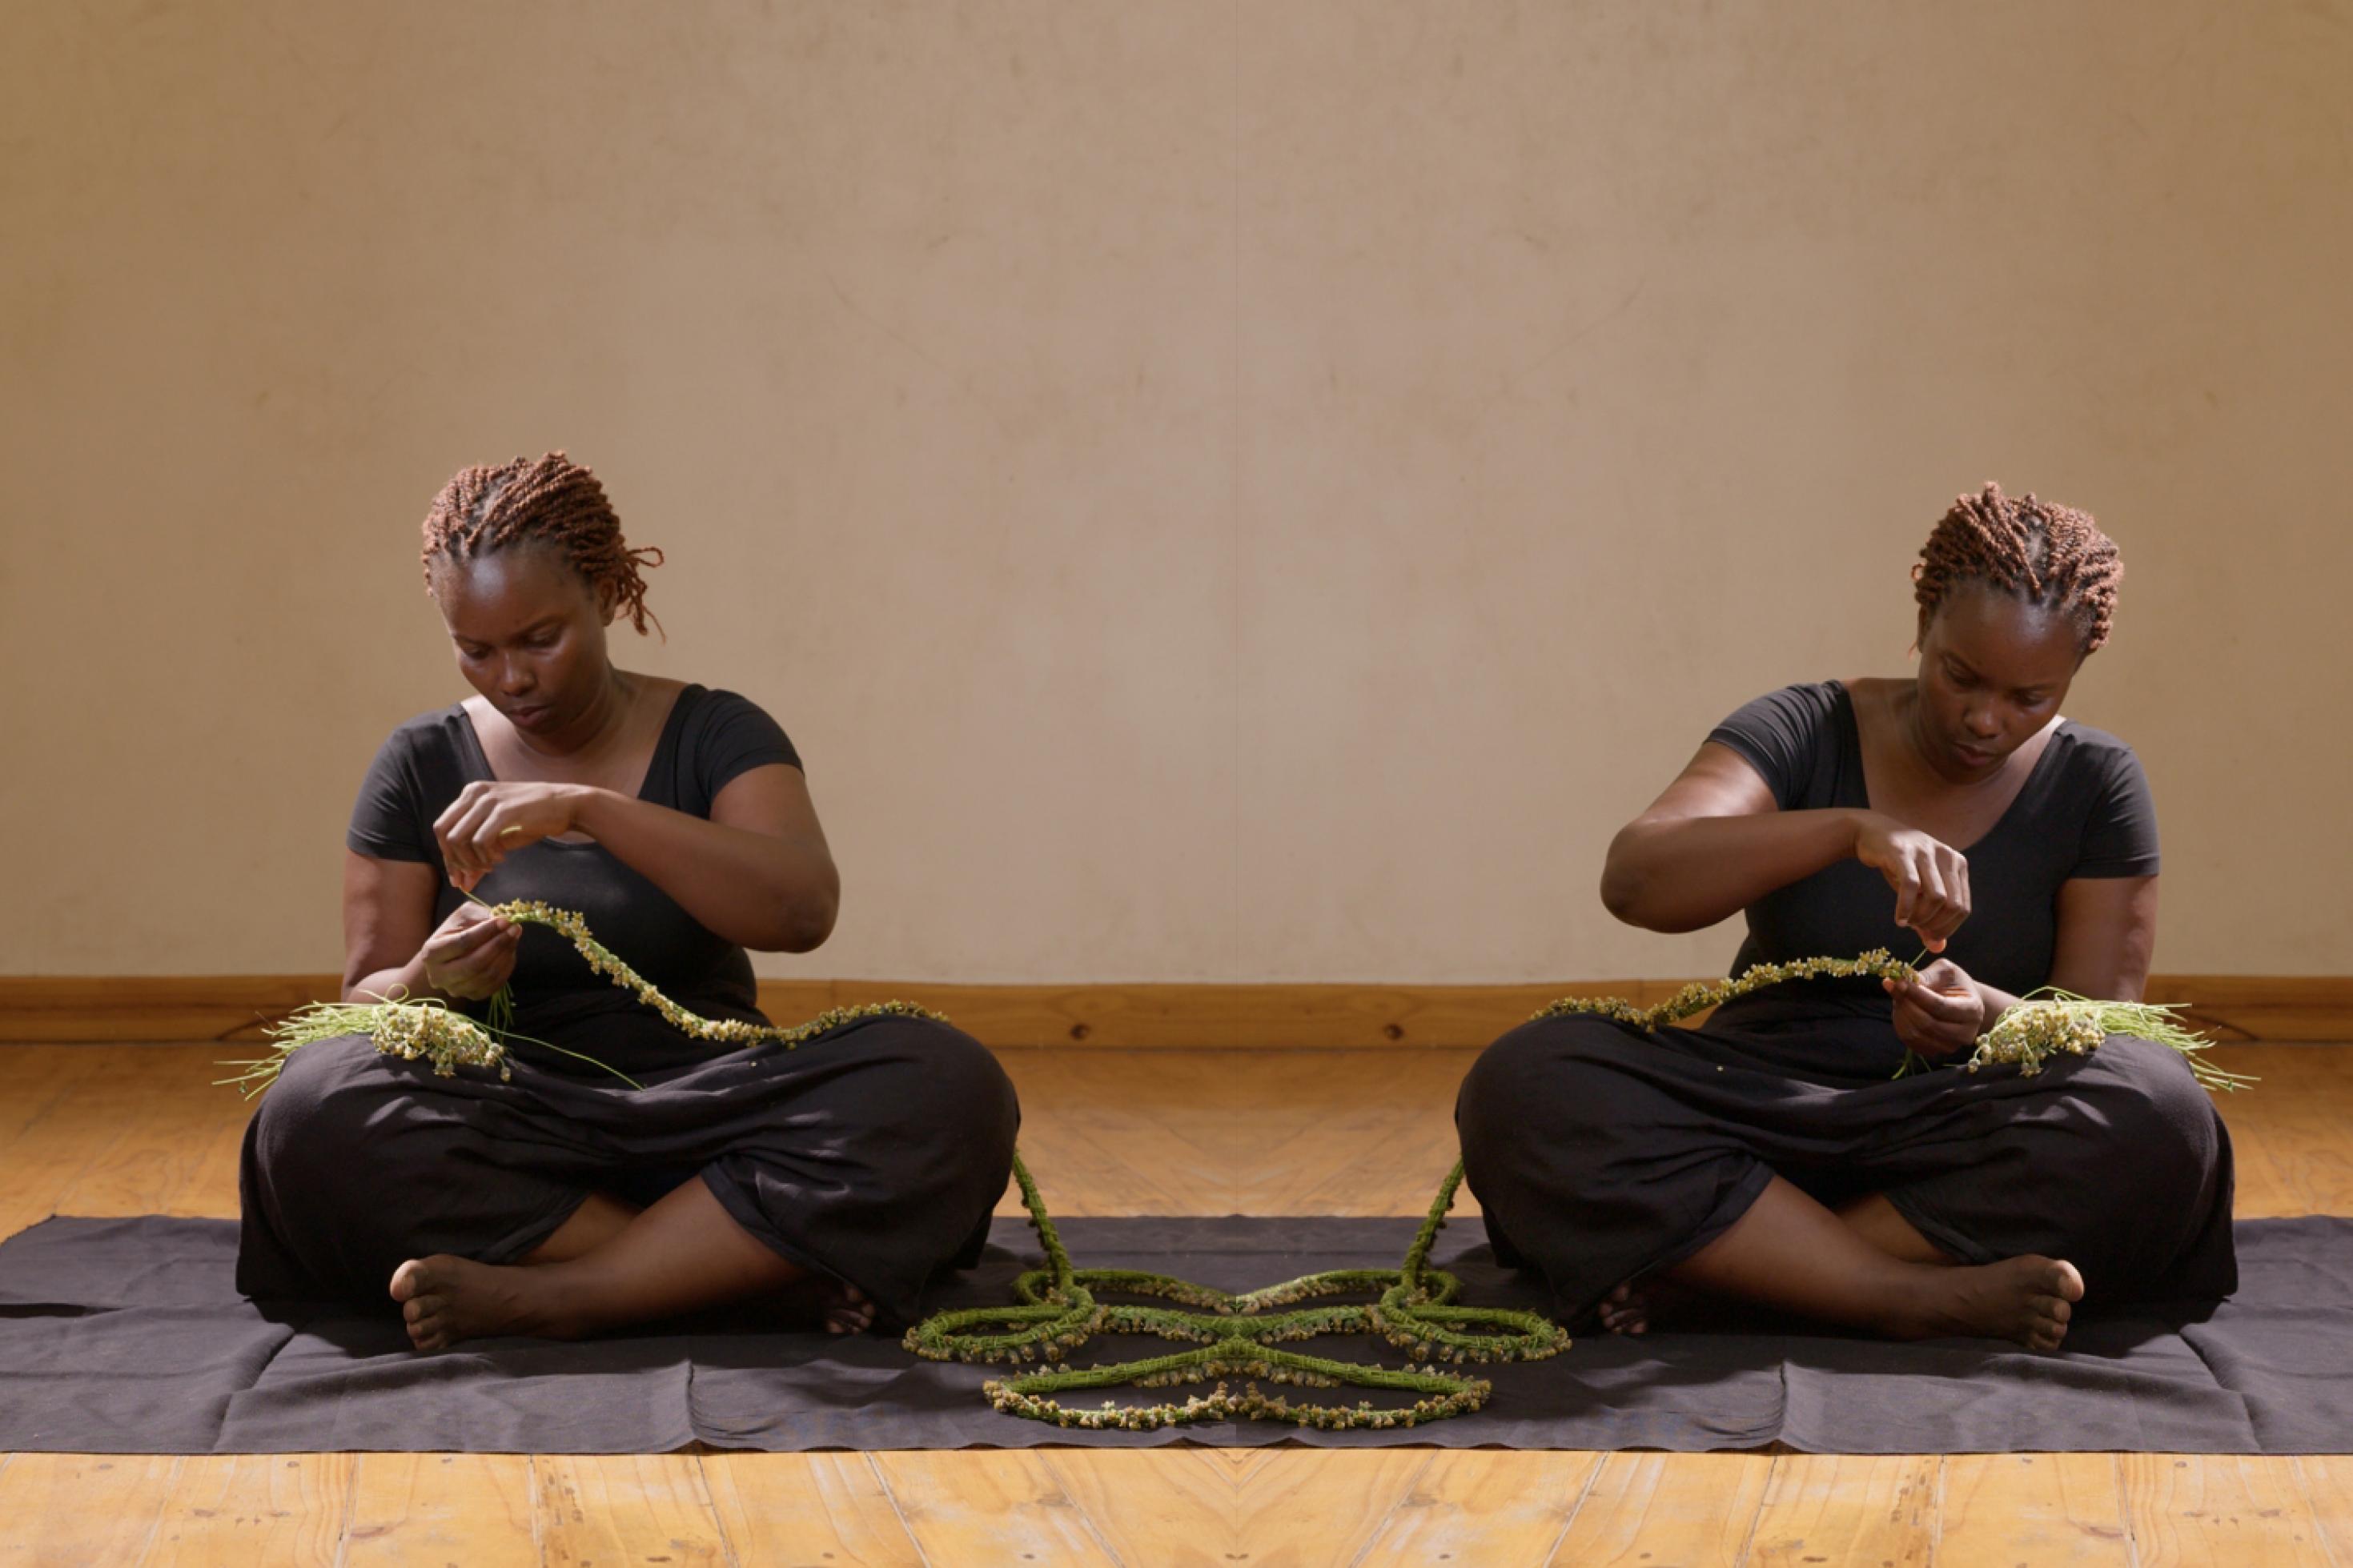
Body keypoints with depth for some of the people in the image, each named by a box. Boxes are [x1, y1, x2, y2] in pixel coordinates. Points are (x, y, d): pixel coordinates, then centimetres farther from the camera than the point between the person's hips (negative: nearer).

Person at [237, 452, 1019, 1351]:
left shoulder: (714, 736, 4)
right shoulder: (422, 767, 8)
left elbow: (803, 911, -16)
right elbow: (363, 1002, 7)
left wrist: (583, 806, -25)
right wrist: (432, 982, -18)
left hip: (699, 1111, 0)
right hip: (512, 1126, 1)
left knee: (948, 1084, -28)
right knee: (315, 1109, -32)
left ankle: (554, 1295, -30)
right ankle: (758, 1269, -27)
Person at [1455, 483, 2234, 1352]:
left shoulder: (2094, 786, 4)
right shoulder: (1807, 733, -1)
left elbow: (2099, 1026, -1)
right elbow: (1632, 879, -18)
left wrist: (1988, 1017, -24)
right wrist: (1852, 829, -32)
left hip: (1964, 1141, 1)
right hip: (1765, 1105, 0)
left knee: (2158, 1116, -33)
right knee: (1525, 1084, -28)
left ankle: (1706, 1272, -27)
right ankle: (1922, 1299, -33)